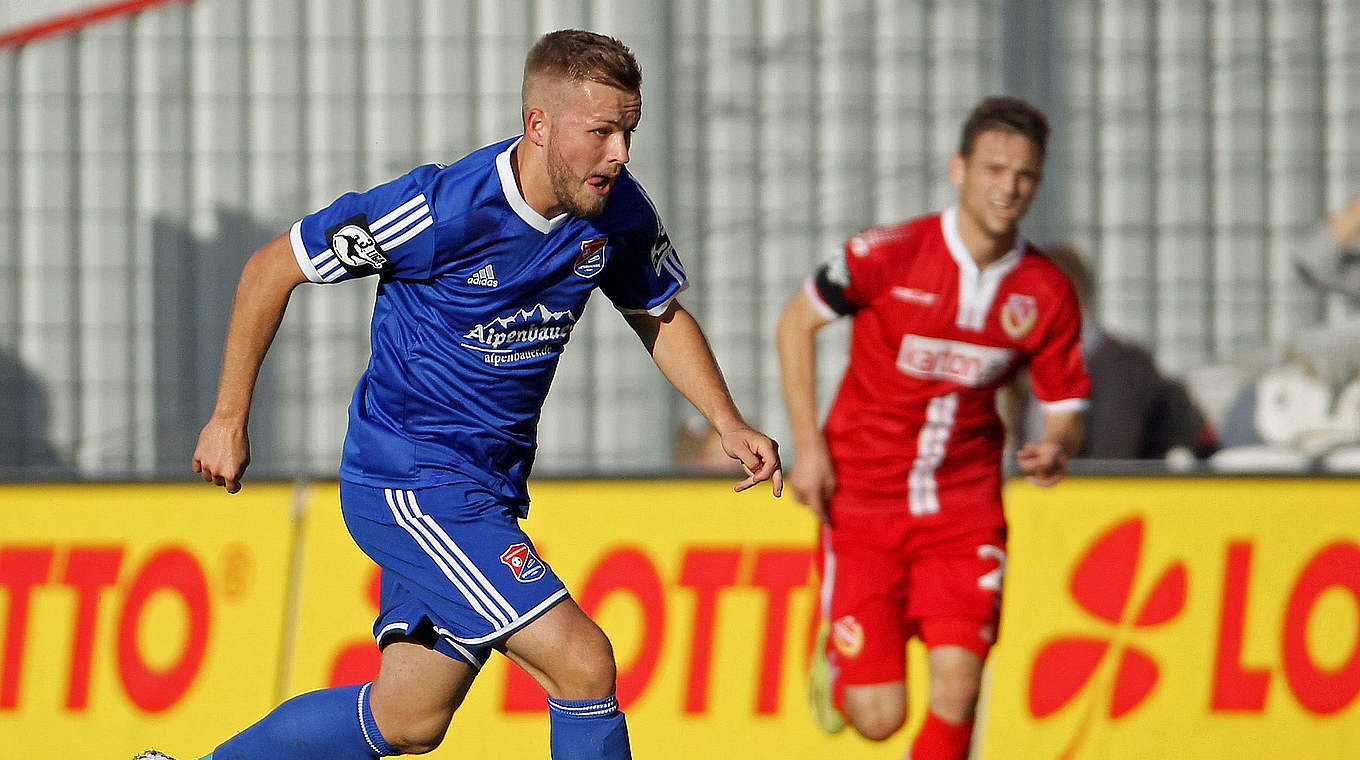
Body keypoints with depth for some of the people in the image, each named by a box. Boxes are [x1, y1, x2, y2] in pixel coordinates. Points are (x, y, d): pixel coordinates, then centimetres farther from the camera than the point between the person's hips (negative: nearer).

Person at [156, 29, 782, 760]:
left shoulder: (617, 213, -4)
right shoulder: (443, 208, -22)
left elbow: (659, 315, 17)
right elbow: (273, 267, -10)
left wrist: (729, 424, 1)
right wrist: (229, 419, -6)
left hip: (487, 491, 8)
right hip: (409, 476, -8)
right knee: (583, 663, -18)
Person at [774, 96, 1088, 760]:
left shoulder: (1046, 294, -4)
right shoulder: (890, 255, -13)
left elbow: (1065, 409, 6)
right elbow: (797, 321, 1)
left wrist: (1056, 450, -18)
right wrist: (807, 444, -5)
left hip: (965, 511, 2)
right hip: (861, 500, -2)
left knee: (956, 692, -16)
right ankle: (836, 647, 32)